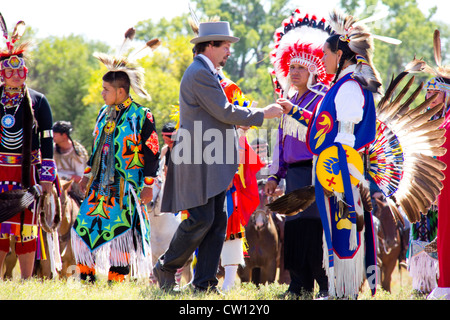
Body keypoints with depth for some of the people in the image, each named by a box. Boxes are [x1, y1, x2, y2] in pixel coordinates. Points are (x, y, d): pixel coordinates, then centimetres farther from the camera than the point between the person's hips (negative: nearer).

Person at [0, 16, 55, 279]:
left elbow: (47, 141, 3)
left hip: (28, 173, -1)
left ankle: (27, 283, 6)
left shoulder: (38, 102, 3)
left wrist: (47, 177, -3)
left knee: (27, 226, 1)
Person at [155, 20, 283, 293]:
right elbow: (224, 112, -17)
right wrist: (263, 114, -9)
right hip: (200, 162, -10)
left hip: (213, 164, 10)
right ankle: (166, 268, 4)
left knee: (218, 222, 5)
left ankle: (205, 283, 5)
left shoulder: (207, 74, 20)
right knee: (201, 219, -11)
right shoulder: (200, 74, -13)